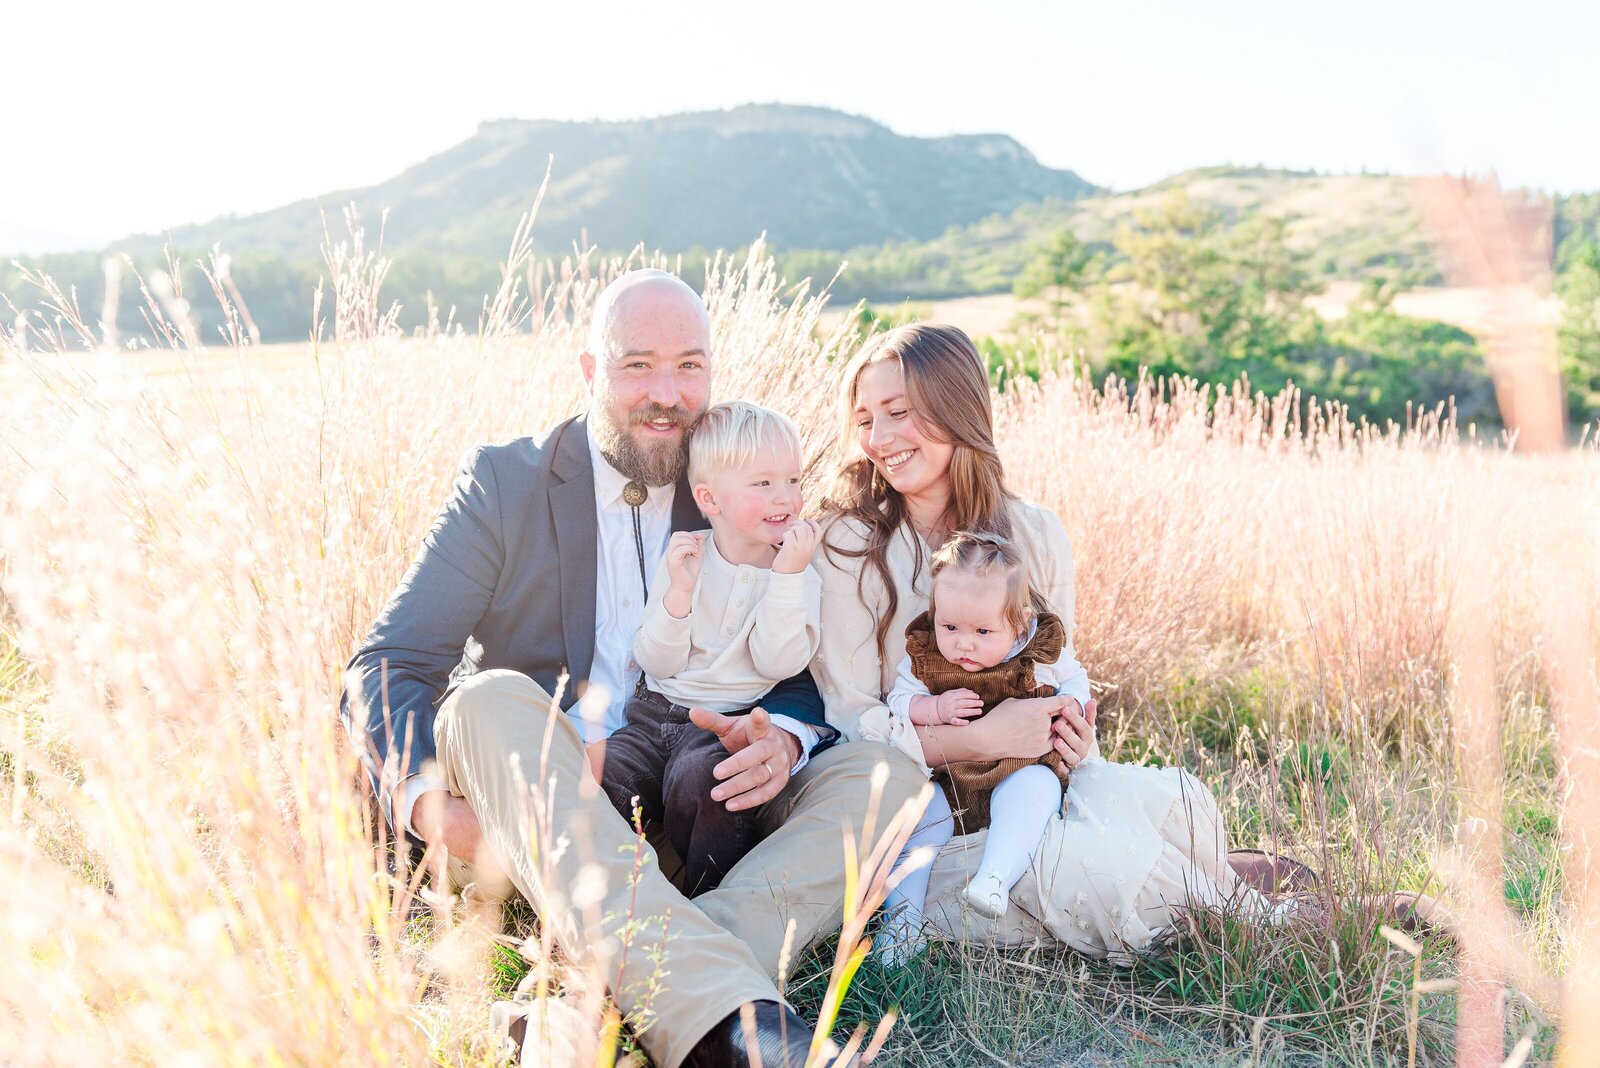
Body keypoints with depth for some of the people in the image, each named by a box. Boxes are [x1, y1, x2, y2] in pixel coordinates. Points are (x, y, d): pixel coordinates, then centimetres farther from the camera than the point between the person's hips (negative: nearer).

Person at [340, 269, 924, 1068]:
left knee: (885, 776, -19)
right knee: (493, 699, -33)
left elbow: (808, 675, 8)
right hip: (541, 821, -2)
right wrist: (426, 800, -26)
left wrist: (781, 738, -18)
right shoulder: (504, 483, 1)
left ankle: (661, 997, -41)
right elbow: (385, 669, -5)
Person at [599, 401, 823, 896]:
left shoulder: (799, 574, 1)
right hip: (657, 712, 3)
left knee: (700, 777, -33)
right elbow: (658, 663, -2)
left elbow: (777, 663, -15)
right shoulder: (685, 557, 5)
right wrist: (679, 591, -16)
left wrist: (787, 574, -20)